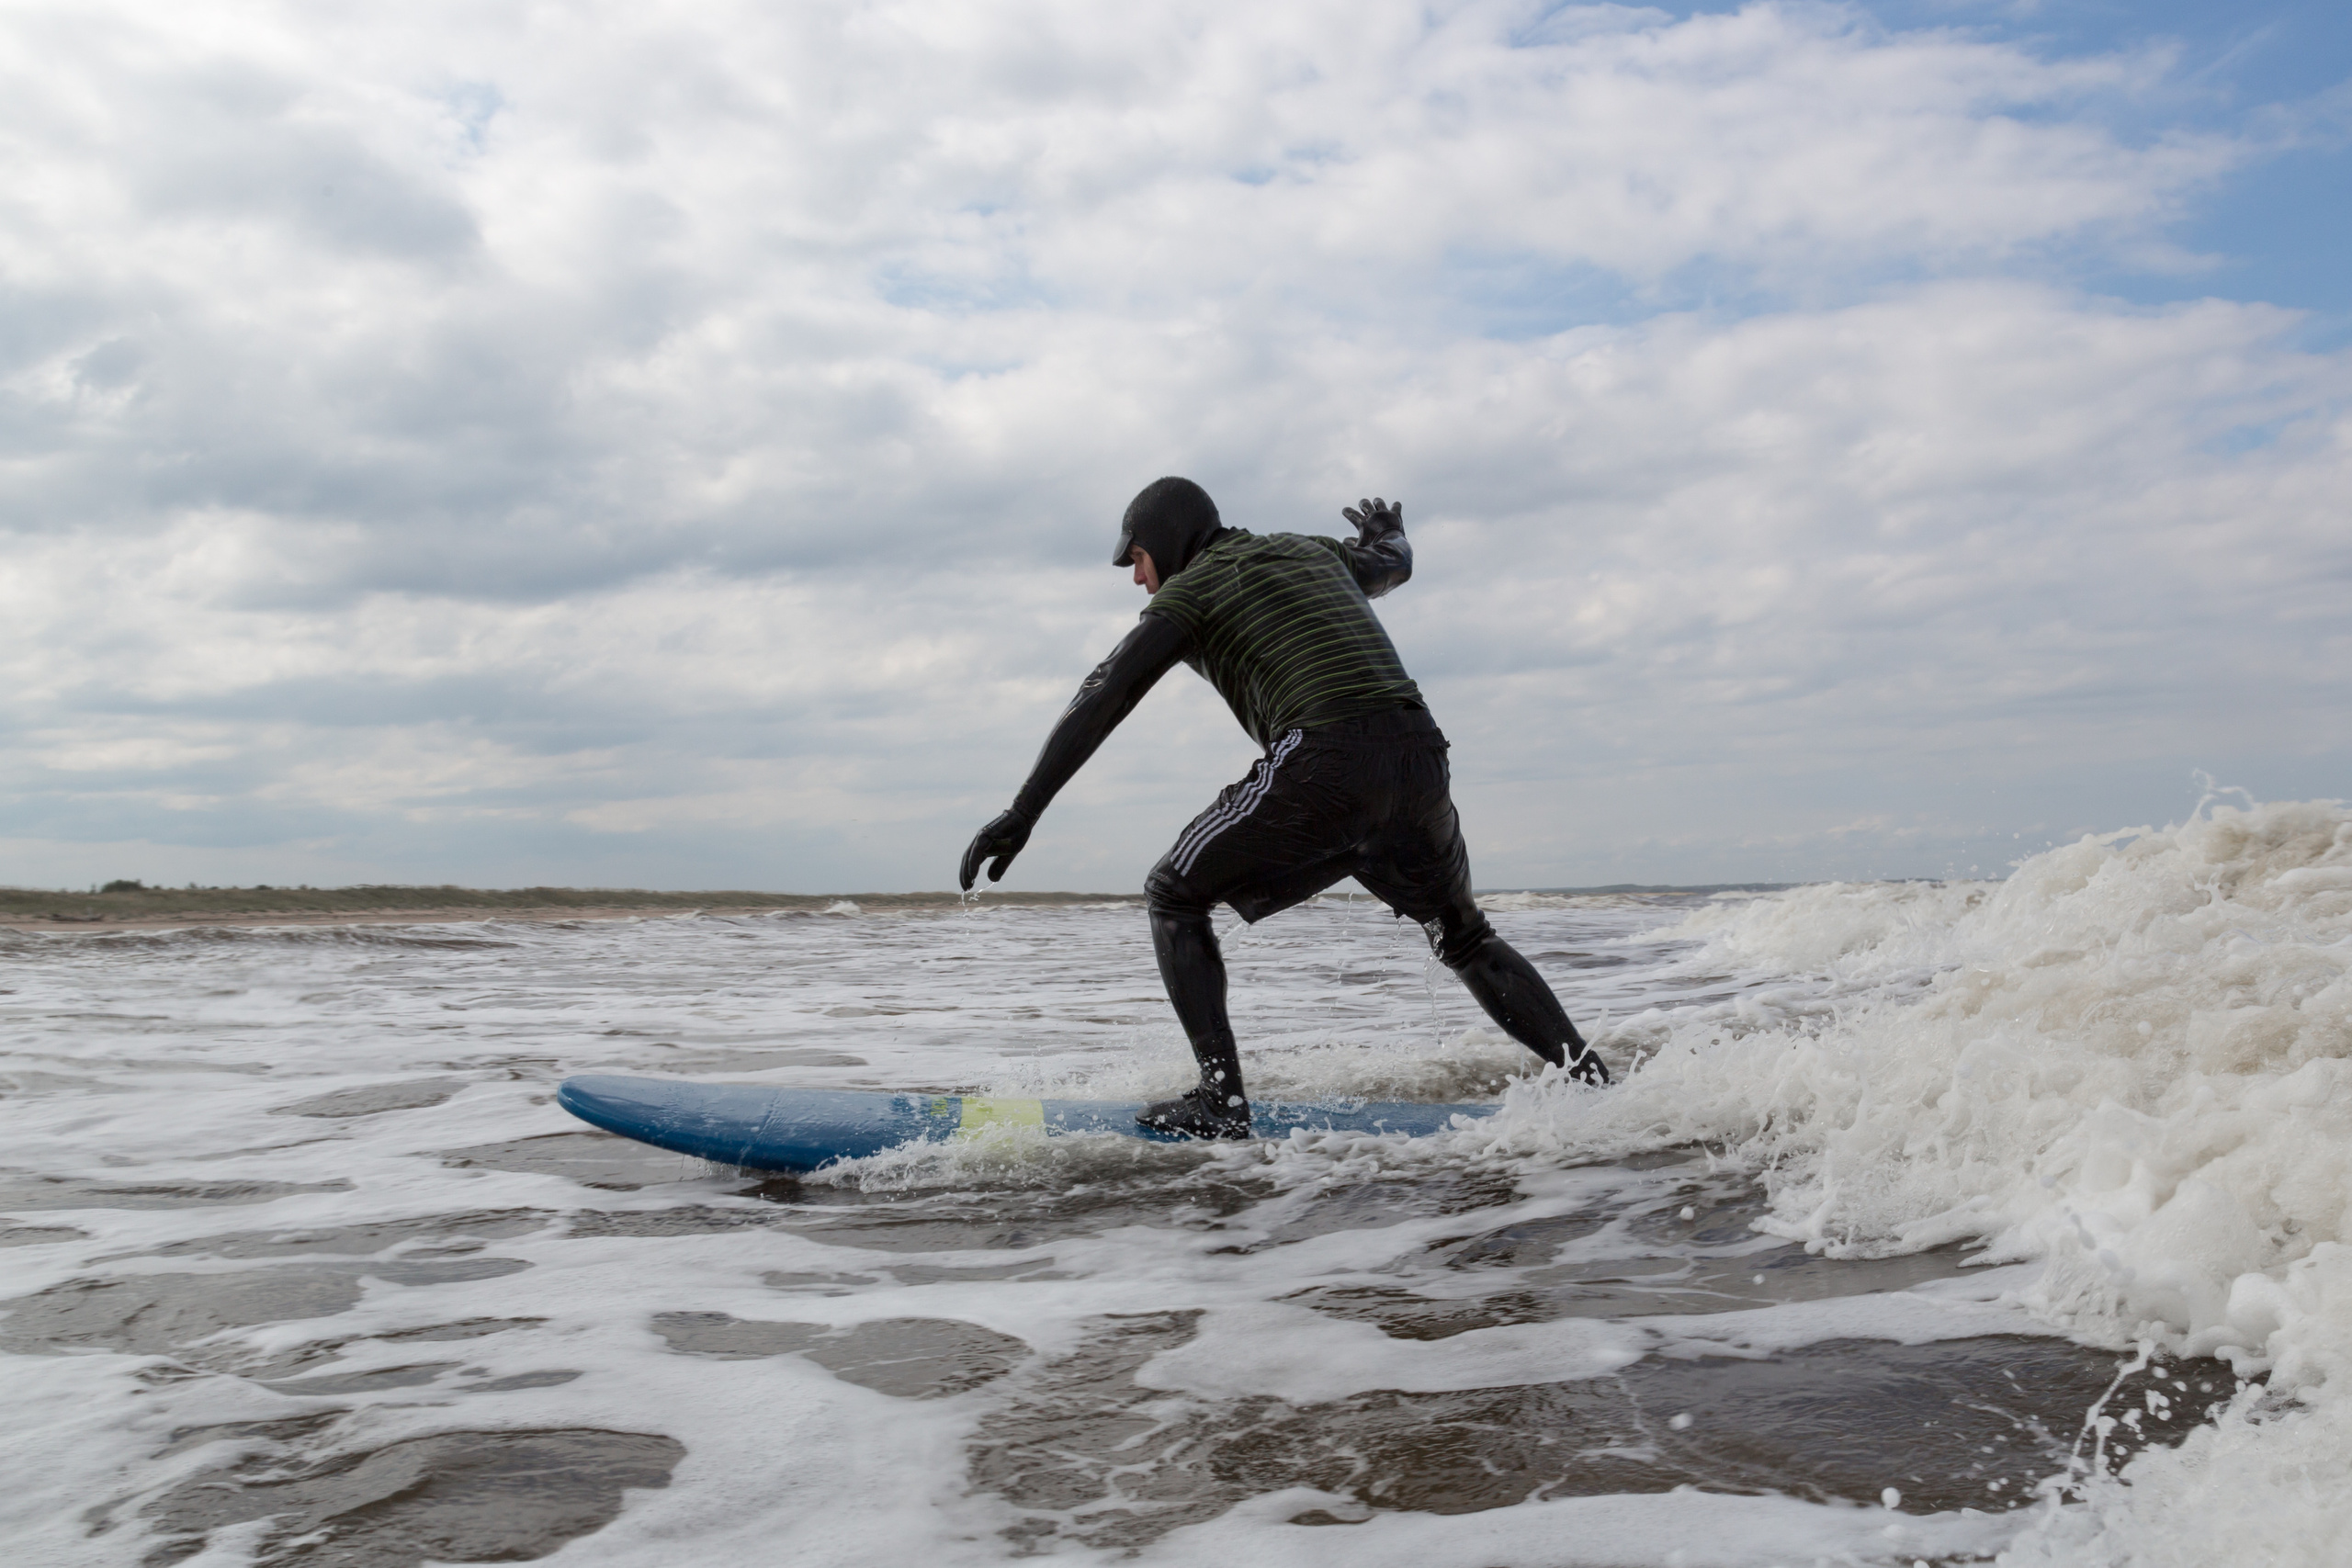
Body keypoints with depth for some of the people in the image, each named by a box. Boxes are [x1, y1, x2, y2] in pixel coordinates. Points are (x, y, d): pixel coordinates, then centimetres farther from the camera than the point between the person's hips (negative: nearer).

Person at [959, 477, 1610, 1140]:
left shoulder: (1188, 589, 10)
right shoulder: (1309, 550, 27)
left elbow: (1102, 699, 0)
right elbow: (1394, 564, 48)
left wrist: (1022, 814, -3)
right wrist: (1386, 533, 73)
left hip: (1325, 760, -7)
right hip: (1422, 757, 7)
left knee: (1174, 896, 11)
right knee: (1465, 937, 28)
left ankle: (1221, 1099, 1)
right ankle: (1591, 1079, 19)